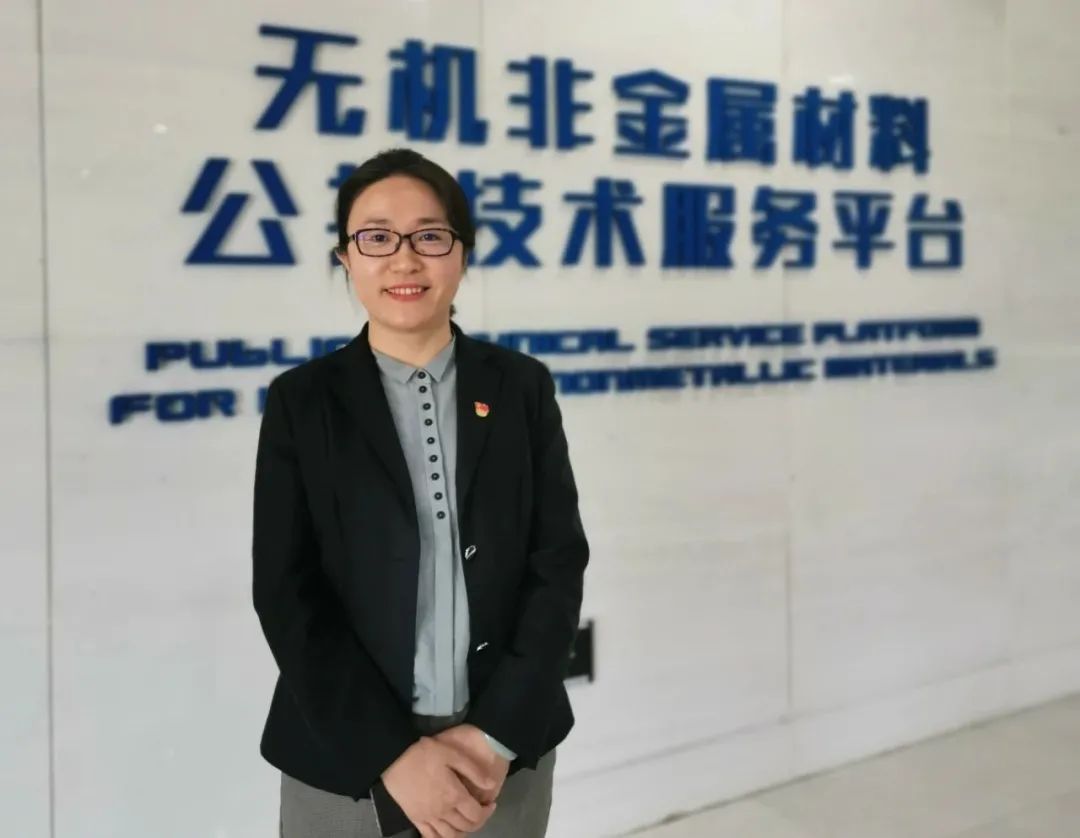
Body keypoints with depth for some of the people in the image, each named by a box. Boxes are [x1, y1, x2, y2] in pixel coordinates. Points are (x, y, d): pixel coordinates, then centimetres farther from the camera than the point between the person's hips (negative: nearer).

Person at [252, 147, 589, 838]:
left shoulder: (522, 387, 2)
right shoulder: (302, 401, -2)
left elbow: (560, 562, -2)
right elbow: (287, 594, -7)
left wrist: (497, 734, -12)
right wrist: (394, 754, -14)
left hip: (505, 753, 1)